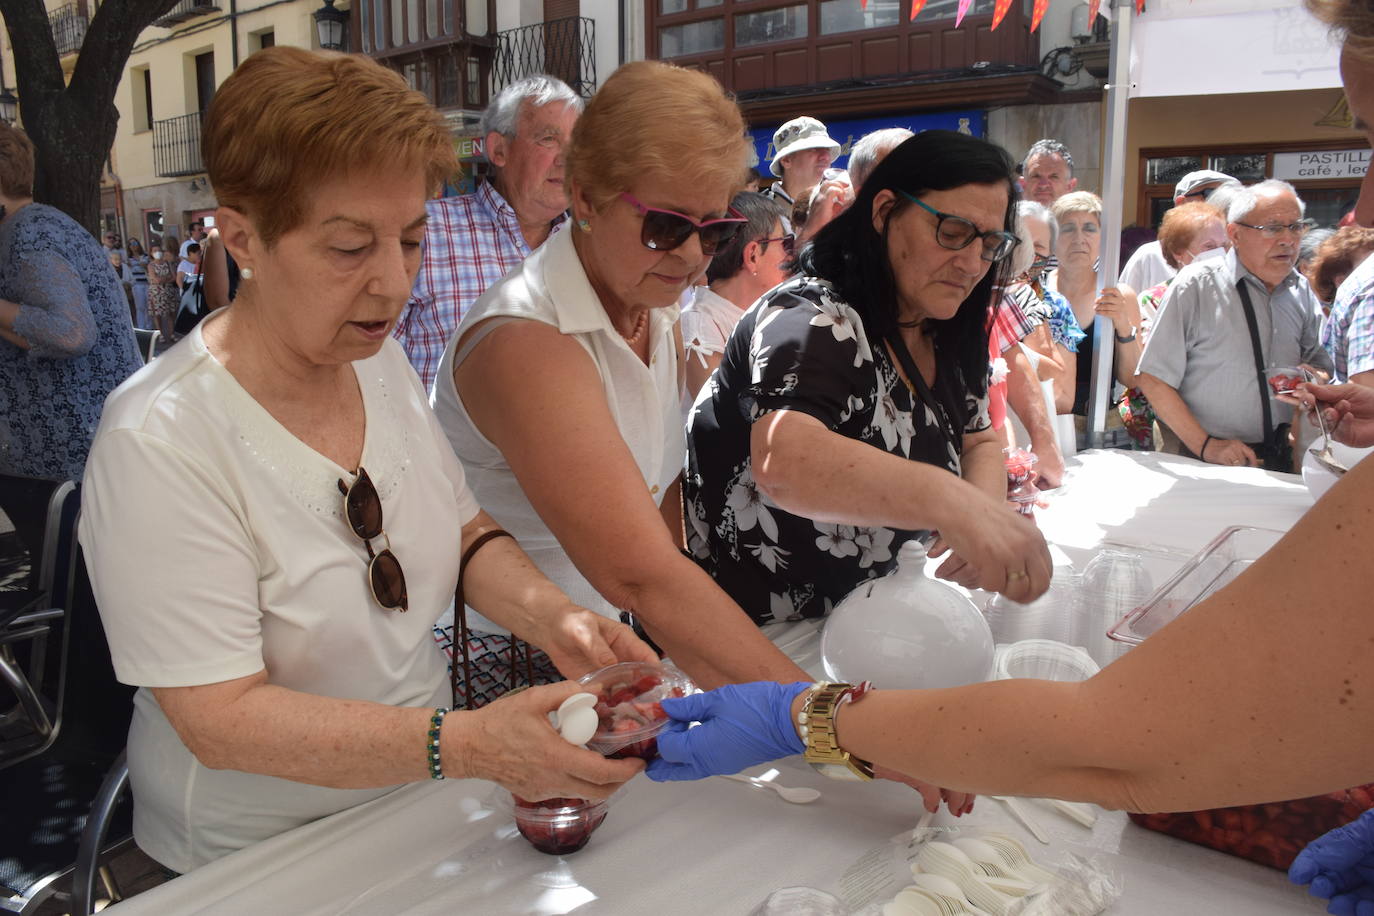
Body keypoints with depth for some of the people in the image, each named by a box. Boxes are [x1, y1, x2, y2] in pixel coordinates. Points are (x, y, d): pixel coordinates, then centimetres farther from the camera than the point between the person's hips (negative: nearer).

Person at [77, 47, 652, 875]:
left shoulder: (382, 360, -2)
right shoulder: (158, 445, -23)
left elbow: (467, 534, 6)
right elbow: (220, 720, -24)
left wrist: (549, 614, -14)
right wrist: (469, 745, -35)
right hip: (261, 858, -5)